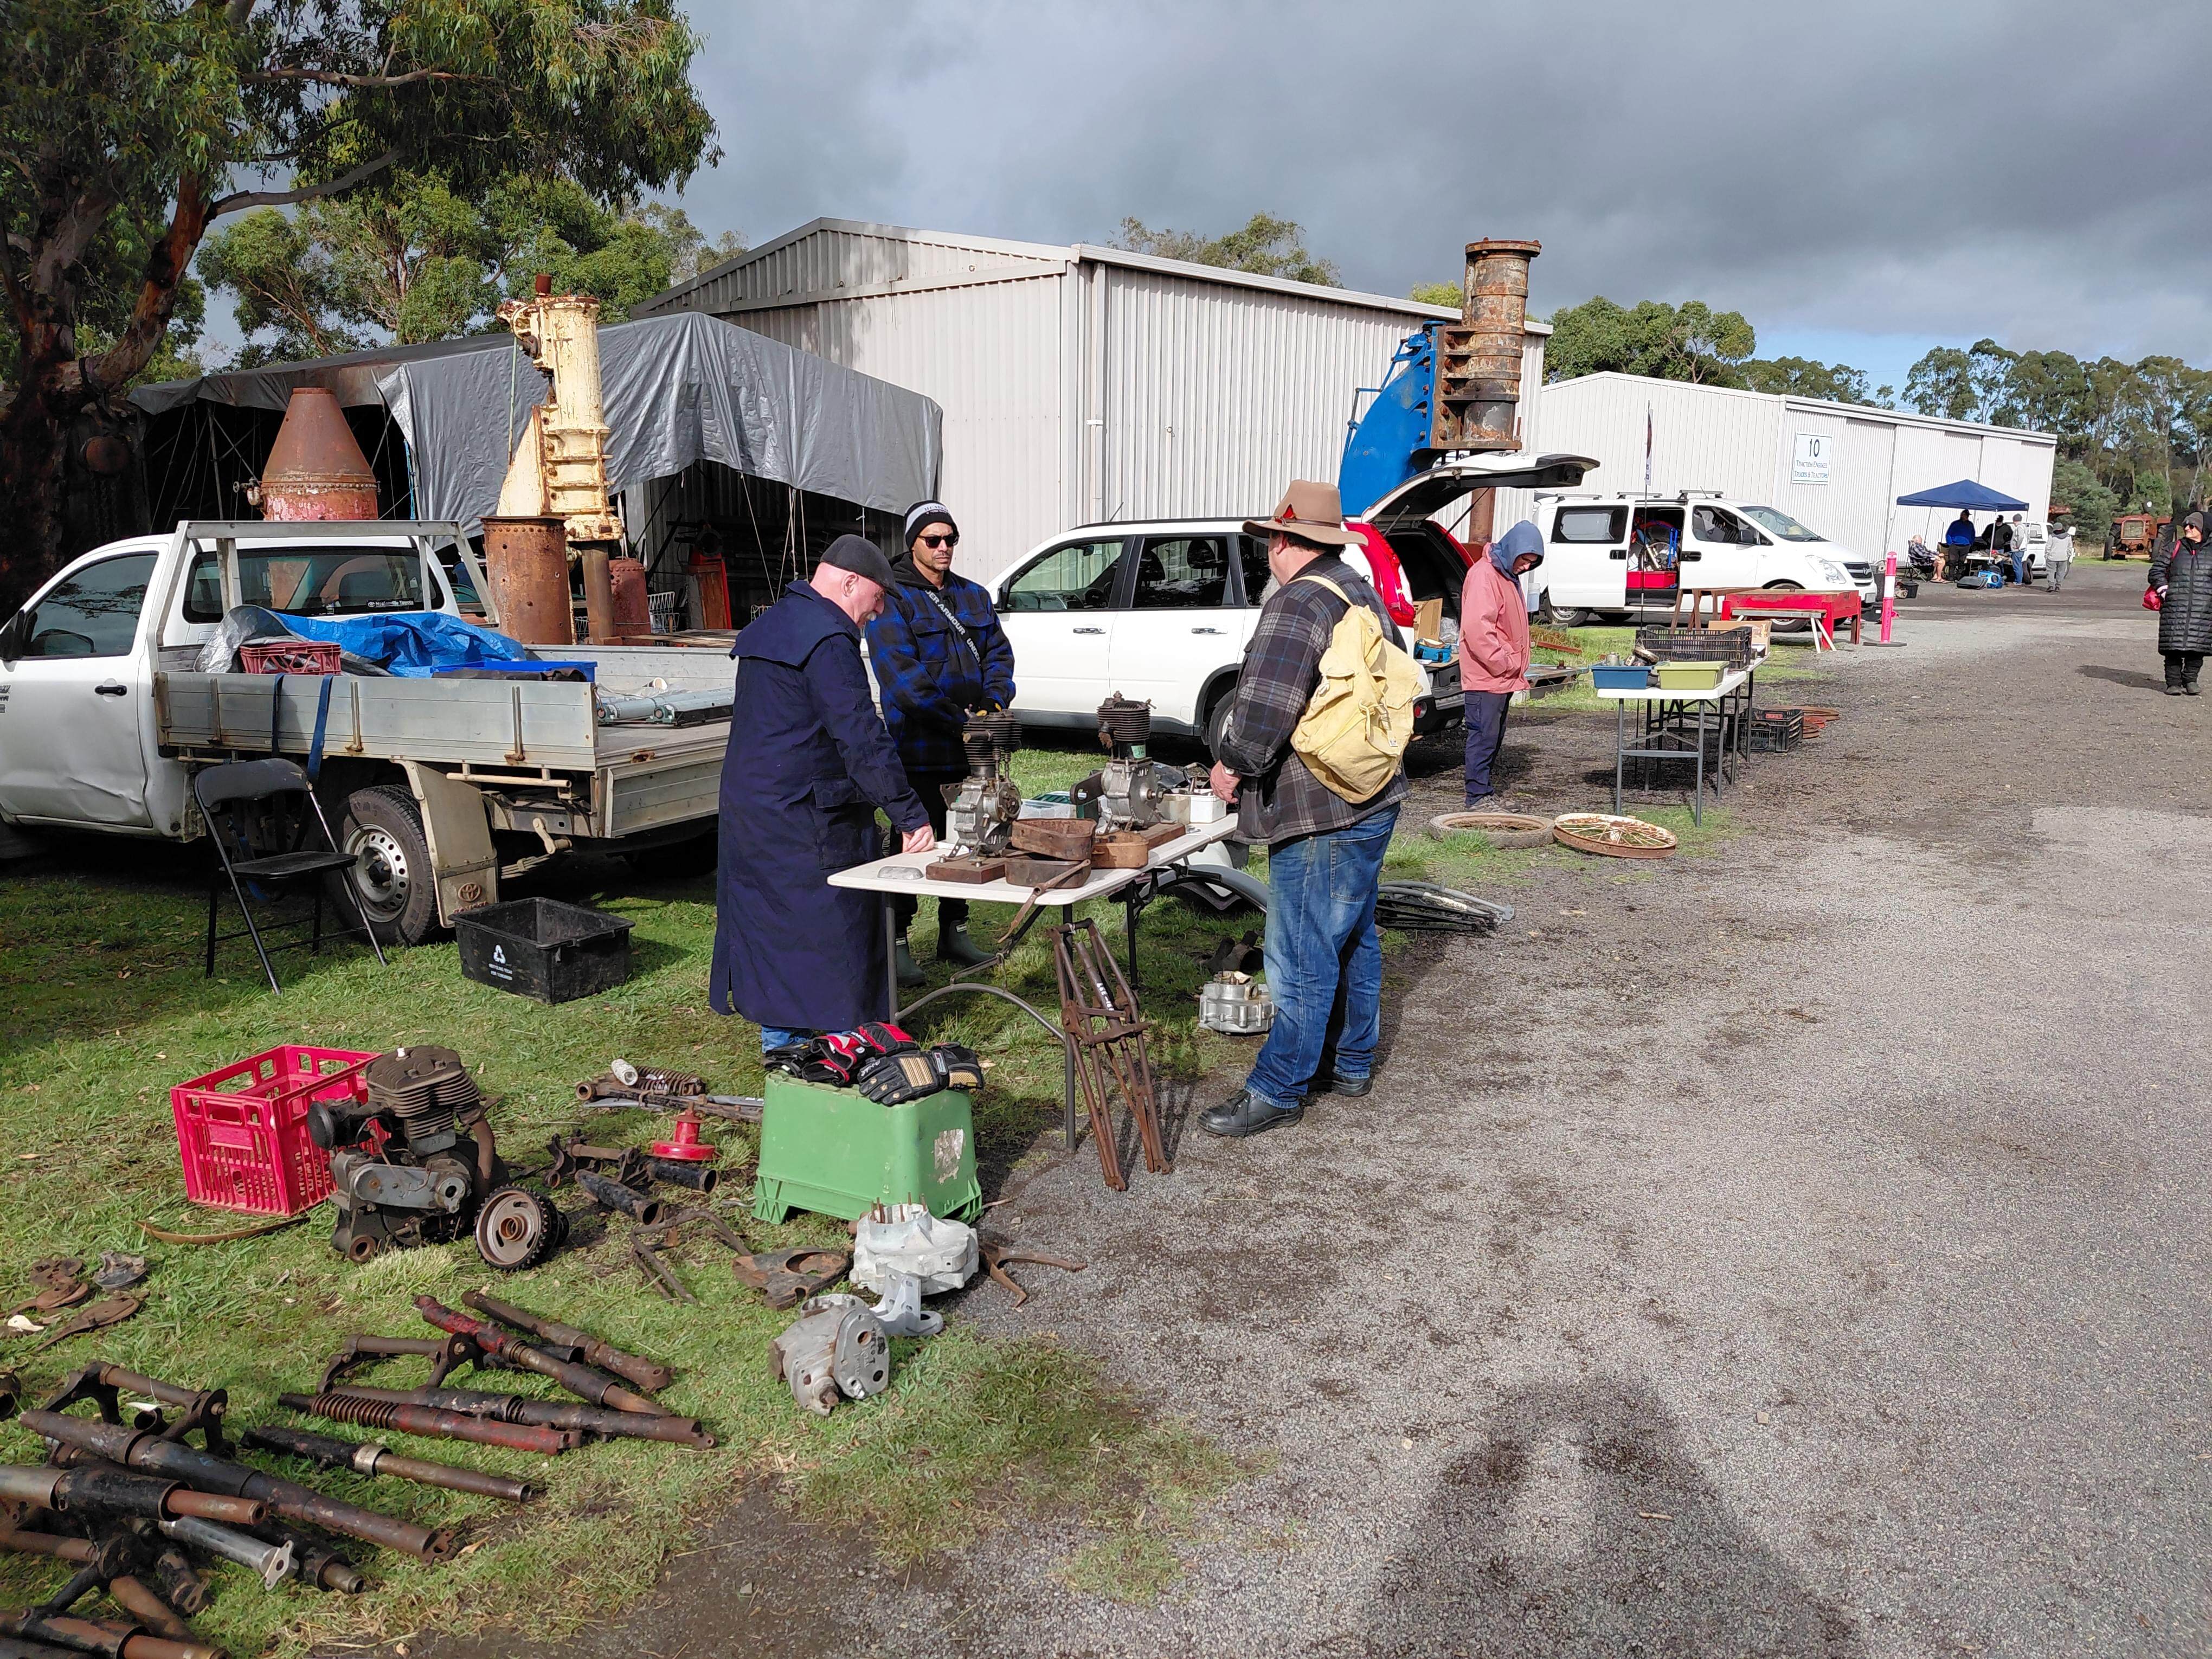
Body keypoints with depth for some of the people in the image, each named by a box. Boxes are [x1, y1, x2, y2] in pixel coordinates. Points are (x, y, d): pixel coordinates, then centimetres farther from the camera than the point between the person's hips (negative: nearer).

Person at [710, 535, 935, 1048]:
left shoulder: (770, 624, 14)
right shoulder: (828, 642, -19)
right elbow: (862, 738, -25)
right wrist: (910, 816, -24)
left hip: (747, 797, 10)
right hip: (804, 814, -10)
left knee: (767, 913, 15)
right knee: (833, 919, -1)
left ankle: (777, 1033, 25)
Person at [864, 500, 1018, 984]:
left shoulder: (974, 596, 14)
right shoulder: (892, 599, -7)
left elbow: (998, 653, 12)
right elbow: (901, 672, -17)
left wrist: (994, 701, -8)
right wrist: (957, 720, -21)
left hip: (969, 748, 6)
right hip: (918, 746, -6)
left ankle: (954, 933, 27)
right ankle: (897, 941, 11)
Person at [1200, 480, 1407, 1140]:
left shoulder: (1298, 603, -17)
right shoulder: (1365, 596, 14)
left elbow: (1265, 703, -26)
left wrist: (1232, 762, -12)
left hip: (1319, 815, -10)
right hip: (1373, 801, 10)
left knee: (1304, 958, -2)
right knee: (1354, 940, 19)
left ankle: (1277, 1090, 7)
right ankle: (1350, 1063, 32)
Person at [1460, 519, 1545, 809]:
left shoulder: (1509, 576, 18)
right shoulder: (1484, 575, -15)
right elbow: (1477, 628, -24)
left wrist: (1514, 667, 18)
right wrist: (1503, 664, -19)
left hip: (1503, 676, 10)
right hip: (1485, 676, -10)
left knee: (1495, 737, 13)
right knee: (1484, 735, -8)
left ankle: (1486, 791, 20)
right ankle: (1478, 797, -3)